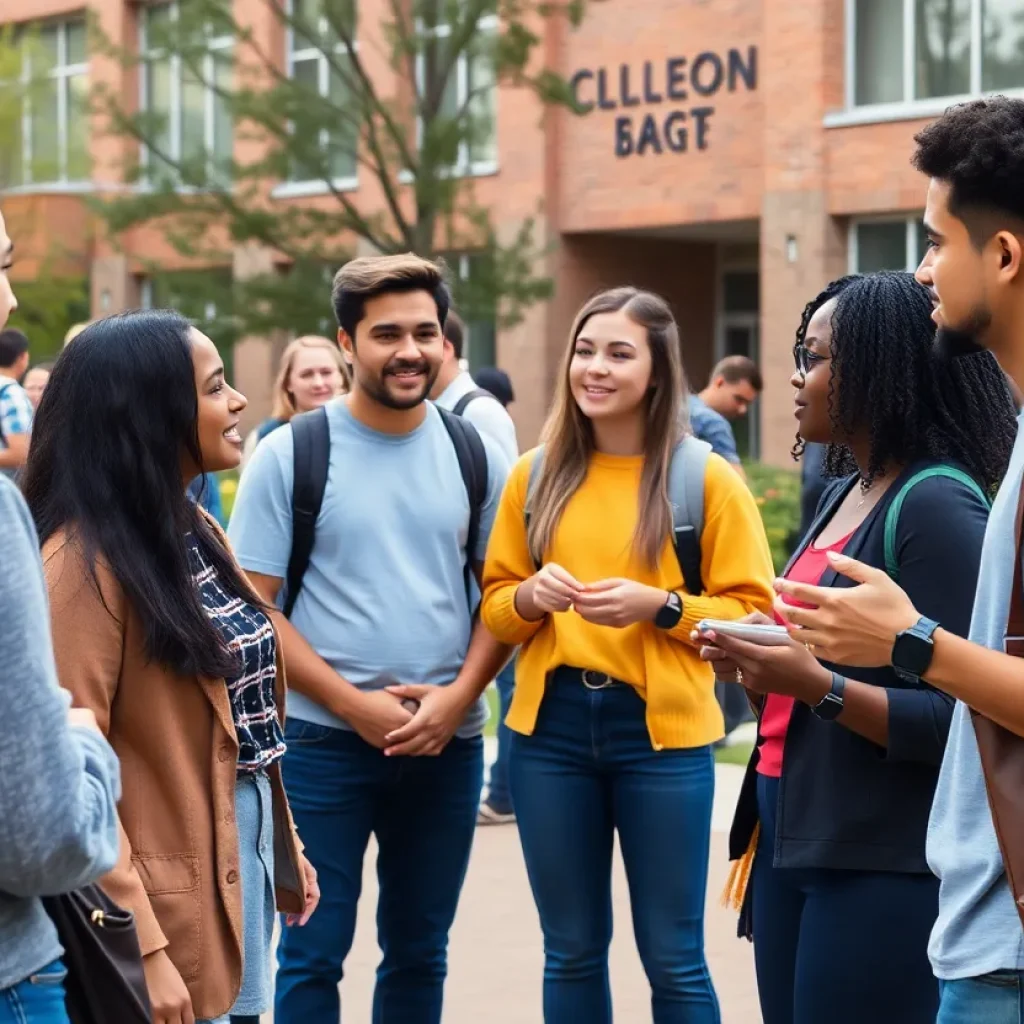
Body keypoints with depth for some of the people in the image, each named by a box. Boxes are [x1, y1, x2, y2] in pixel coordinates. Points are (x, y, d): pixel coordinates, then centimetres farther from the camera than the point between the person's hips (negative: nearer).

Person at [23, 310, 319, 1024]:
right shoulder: (87, 561, -18)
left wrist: (285, 843, 17)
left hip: (247, 854, 9)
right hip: (175, 898, -8)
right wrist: (140, 948, -23)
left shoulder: (194, 530, 10)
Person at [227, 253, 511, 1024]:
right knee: (312, 954, 4)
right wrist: (356, 705, -13)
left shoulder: (474, 452, 5)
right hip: (322, 740, -3)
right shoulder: (289, 453, -5)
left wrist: (458, 695, -8)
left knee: (419, 952, 13)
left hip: (448, 742, 3)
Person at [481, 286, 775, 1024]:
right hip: (550, 725, 3)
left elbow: (753, 612, -3)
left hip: (660, 729, -3)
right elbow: (494, 603, 12)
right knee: (571, 953, 12)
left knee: (674, 959, 3)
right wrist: (531, 597, -9)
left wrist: (660, 607, -18)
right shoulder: (536, 474, 8)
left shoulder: (706, 479, -2)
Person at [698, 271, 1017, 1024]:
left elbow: (962, 720, -20)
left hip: (882, 866, -9)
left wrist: (818, 686, -26)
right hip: (792, 837, 9)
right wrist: (764, 663, 3)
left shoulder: (938, 506, -15)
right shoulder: (845, 493, 12)